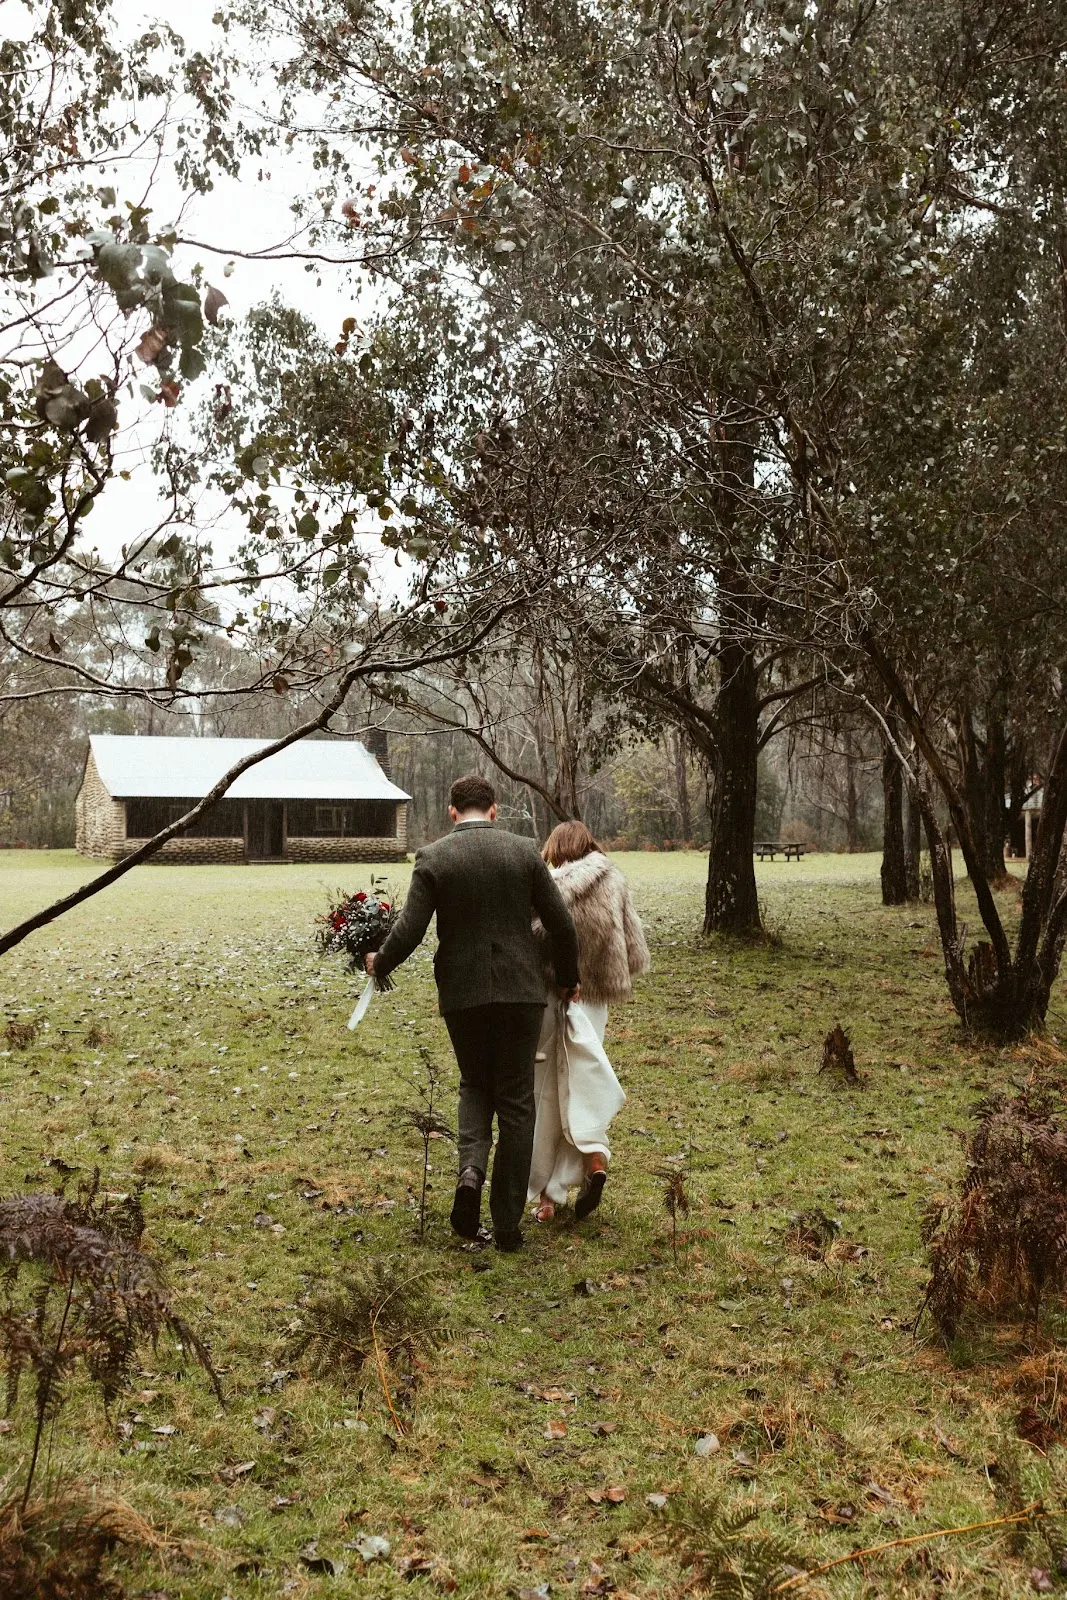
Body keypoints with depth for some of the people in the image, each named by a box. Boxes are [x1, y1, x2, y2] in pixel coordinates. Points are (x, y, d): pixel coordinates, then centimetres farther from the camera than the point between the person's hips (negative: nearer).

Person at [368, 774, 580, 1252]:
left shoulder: (432, 858, -4)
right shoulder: (524, 851, -1)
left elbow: (409, 930, -8)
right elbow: (561, 924, 0)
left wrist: (379, 964, 12)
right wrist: (566, 979, 16)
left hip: (462, 993, 0)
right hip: (520, 991, 0)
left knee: (475, 1085, 23)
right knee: (515, 1104, 9)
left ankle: (471, 1167, -4)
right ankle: (507, 1224, 13)